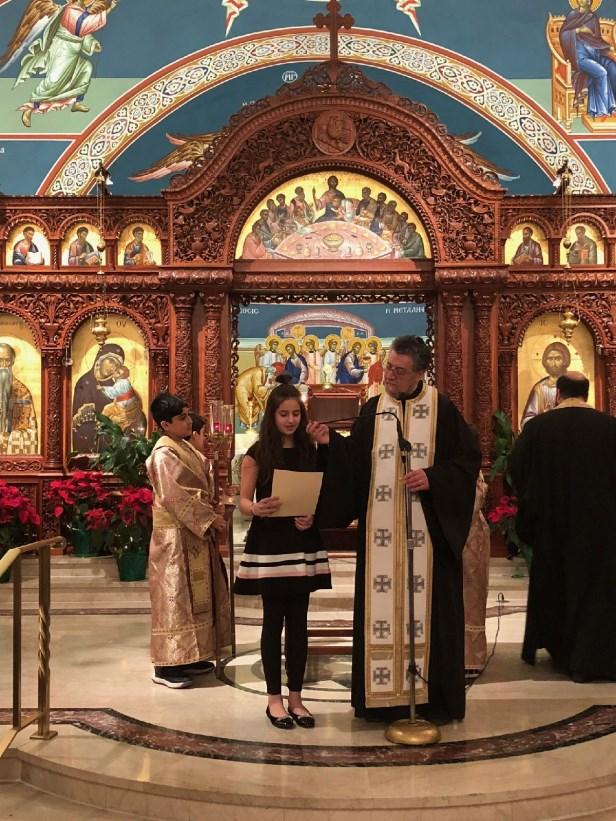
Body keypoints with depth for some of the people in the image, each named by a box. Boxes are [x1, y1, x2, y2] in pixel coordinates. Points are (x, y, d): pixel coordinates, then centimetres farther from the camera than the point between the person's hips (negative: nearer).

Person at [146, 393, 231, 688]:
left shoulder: (186, 449, 13)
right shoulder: (163, 455, -16)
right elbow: (175, 498, -22)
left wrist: (212, 516, 7)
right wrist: (210, 518, -19)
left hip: (195, 534, 10)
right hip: (176, 537, -10)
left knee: (194, 594, 14)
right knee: (174, 595, -5)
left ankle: (187, 657, 24)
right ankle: (165, 666, 2)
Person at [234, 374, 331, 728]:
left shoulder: (311, 451, 6)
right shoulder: (257, 454, -3)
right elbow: (243, 501, -3)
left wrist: (312, 517, -12)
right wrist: (258, 508, -25)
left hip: (303, 543, 3)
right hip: (268, 544, -3)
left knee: (299, 622, 7)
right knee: (274, 622, 4)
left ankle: (296, 698, 17)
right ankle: (274, 698, 15)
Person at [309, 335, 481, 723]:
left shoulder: (443, 410, -1)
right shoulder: (373, 410, 7)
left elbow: (469, 458, -2)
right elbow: (354, 461, 4)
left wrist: (433, 477, -14)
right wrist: (332, 441, -13)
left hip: (427, 531, -2)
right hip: (381, 531, 3)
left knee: (429, 608, 3)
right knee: (382, 608, 5)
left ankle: (433, 696, 14)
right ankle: (385, 694, 14)